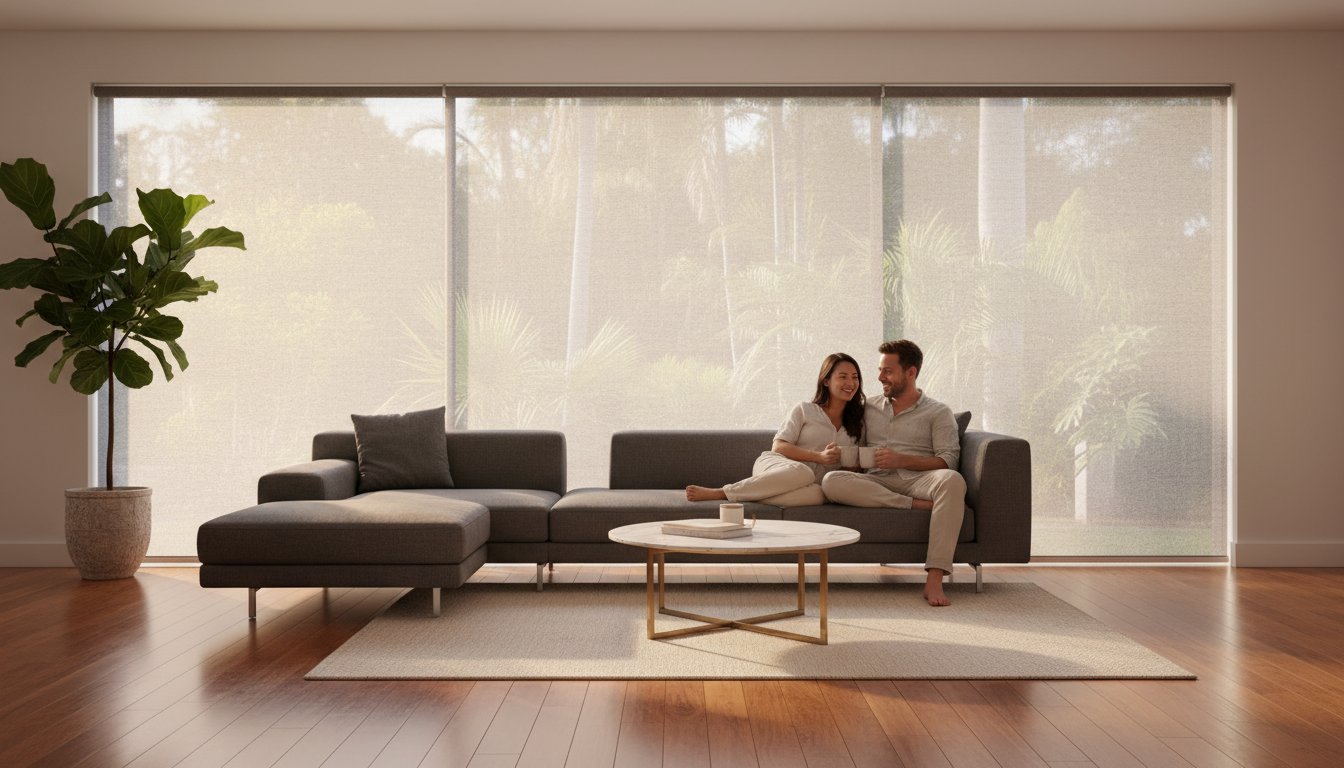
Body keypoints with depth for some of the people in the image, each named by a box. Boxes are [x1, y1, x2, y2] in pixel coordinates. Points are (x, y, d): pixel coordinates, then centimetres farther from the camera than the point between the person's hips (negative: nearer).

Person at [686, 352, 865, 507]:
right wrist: (819, 456, -12)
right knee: (802, 472, -41)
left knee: (817, 494, -39)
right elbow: (778, 447, 0)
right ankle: (721, 492, -32)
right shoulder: (805, 410, 10)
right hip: (775, 465, -2)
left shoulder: (857, 424, 20)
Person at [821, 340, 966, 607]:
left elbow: (947, 461, 0)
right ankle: (916, 505, -30)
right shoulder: (869, 409, 24)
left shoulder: (938, 413, 12)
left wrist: (902, 460, -13)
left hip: (918, 480, -2)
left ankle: (934, 579, -43)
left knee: (952, 481, -38)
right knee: (831, 482, -29)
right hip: (877, 483, 2)